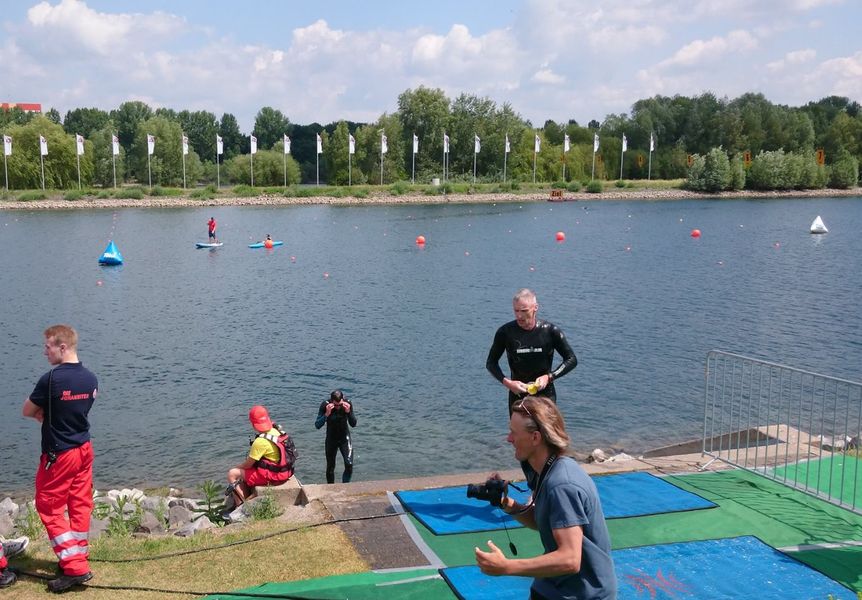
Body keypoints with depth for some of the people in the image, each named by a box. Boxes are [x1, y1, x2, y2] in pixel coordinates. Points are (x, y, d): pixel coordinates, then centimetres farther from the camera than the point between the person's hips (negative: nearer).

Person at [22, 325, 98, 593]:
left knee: (49, 508, 4)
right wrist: (47, 414, 0)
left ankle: (75, 567, -1)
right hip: (84, 450, 7)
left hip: (59, 455, -7)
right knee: (81, 505, 14)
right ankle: (78, 556, 25)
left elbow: (27, 411, -8)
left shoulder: (51, 379, -21)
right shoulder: (91, 379, 0)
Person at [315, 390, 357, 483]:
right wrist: (327, 414, -38)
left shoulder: (347, 404, -18)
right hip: (331, 440, 0)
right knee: (330, 468, 9)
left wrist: (348, 412, -32)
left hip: (345, 438, 0)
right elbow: (317, 425, -24)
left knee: (349, 465, -15)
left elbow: (353, 424, -15)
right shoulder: (325, 405, -21)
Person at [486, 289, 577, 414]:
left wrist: (549, 377, -14)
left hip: (545, 394, -1)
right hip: (517, 395, 1)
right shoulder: (506, 332, -7)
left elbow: (572, 360, 0)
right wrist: (507, 382, -14)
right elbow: (491, 363, 3)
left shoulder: (550, 331, -8)